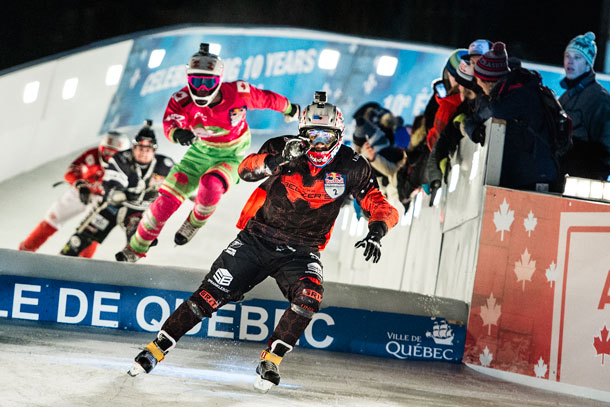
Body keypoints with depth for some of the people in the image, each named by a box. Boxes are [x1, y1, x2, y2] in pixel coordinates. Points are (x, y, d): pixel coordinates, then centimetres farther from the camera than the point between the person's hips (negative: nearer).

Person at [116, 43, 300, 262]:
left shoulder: (238, 93, -27)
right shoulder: (183, 99, -22)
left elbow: (267, 99, -9)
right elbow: (170, 122, -36)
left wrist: (289, 109, 10)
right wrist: (177, 133, -60)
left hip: (231, 155, -3)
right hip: (201, 151, 3)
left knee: (211, 185, -33)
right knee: (169, 196, -7)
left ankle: (194, 223, -1)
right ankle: (136, 248, 8)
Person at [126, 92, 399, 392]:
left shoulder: (351, 167, -8)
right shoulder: (285, 147, -10)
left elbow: (383, 208, -9)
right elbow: (246, 170, -23)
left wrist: (376, 232, -31)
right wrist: (278, 159, -42)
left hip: (300, 252, 0)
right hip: (256, 240, 0)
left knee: (309, 297, -29)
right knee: (211, 296, -6)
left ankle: (272, 359, -12)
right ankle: (157, 348, 8)